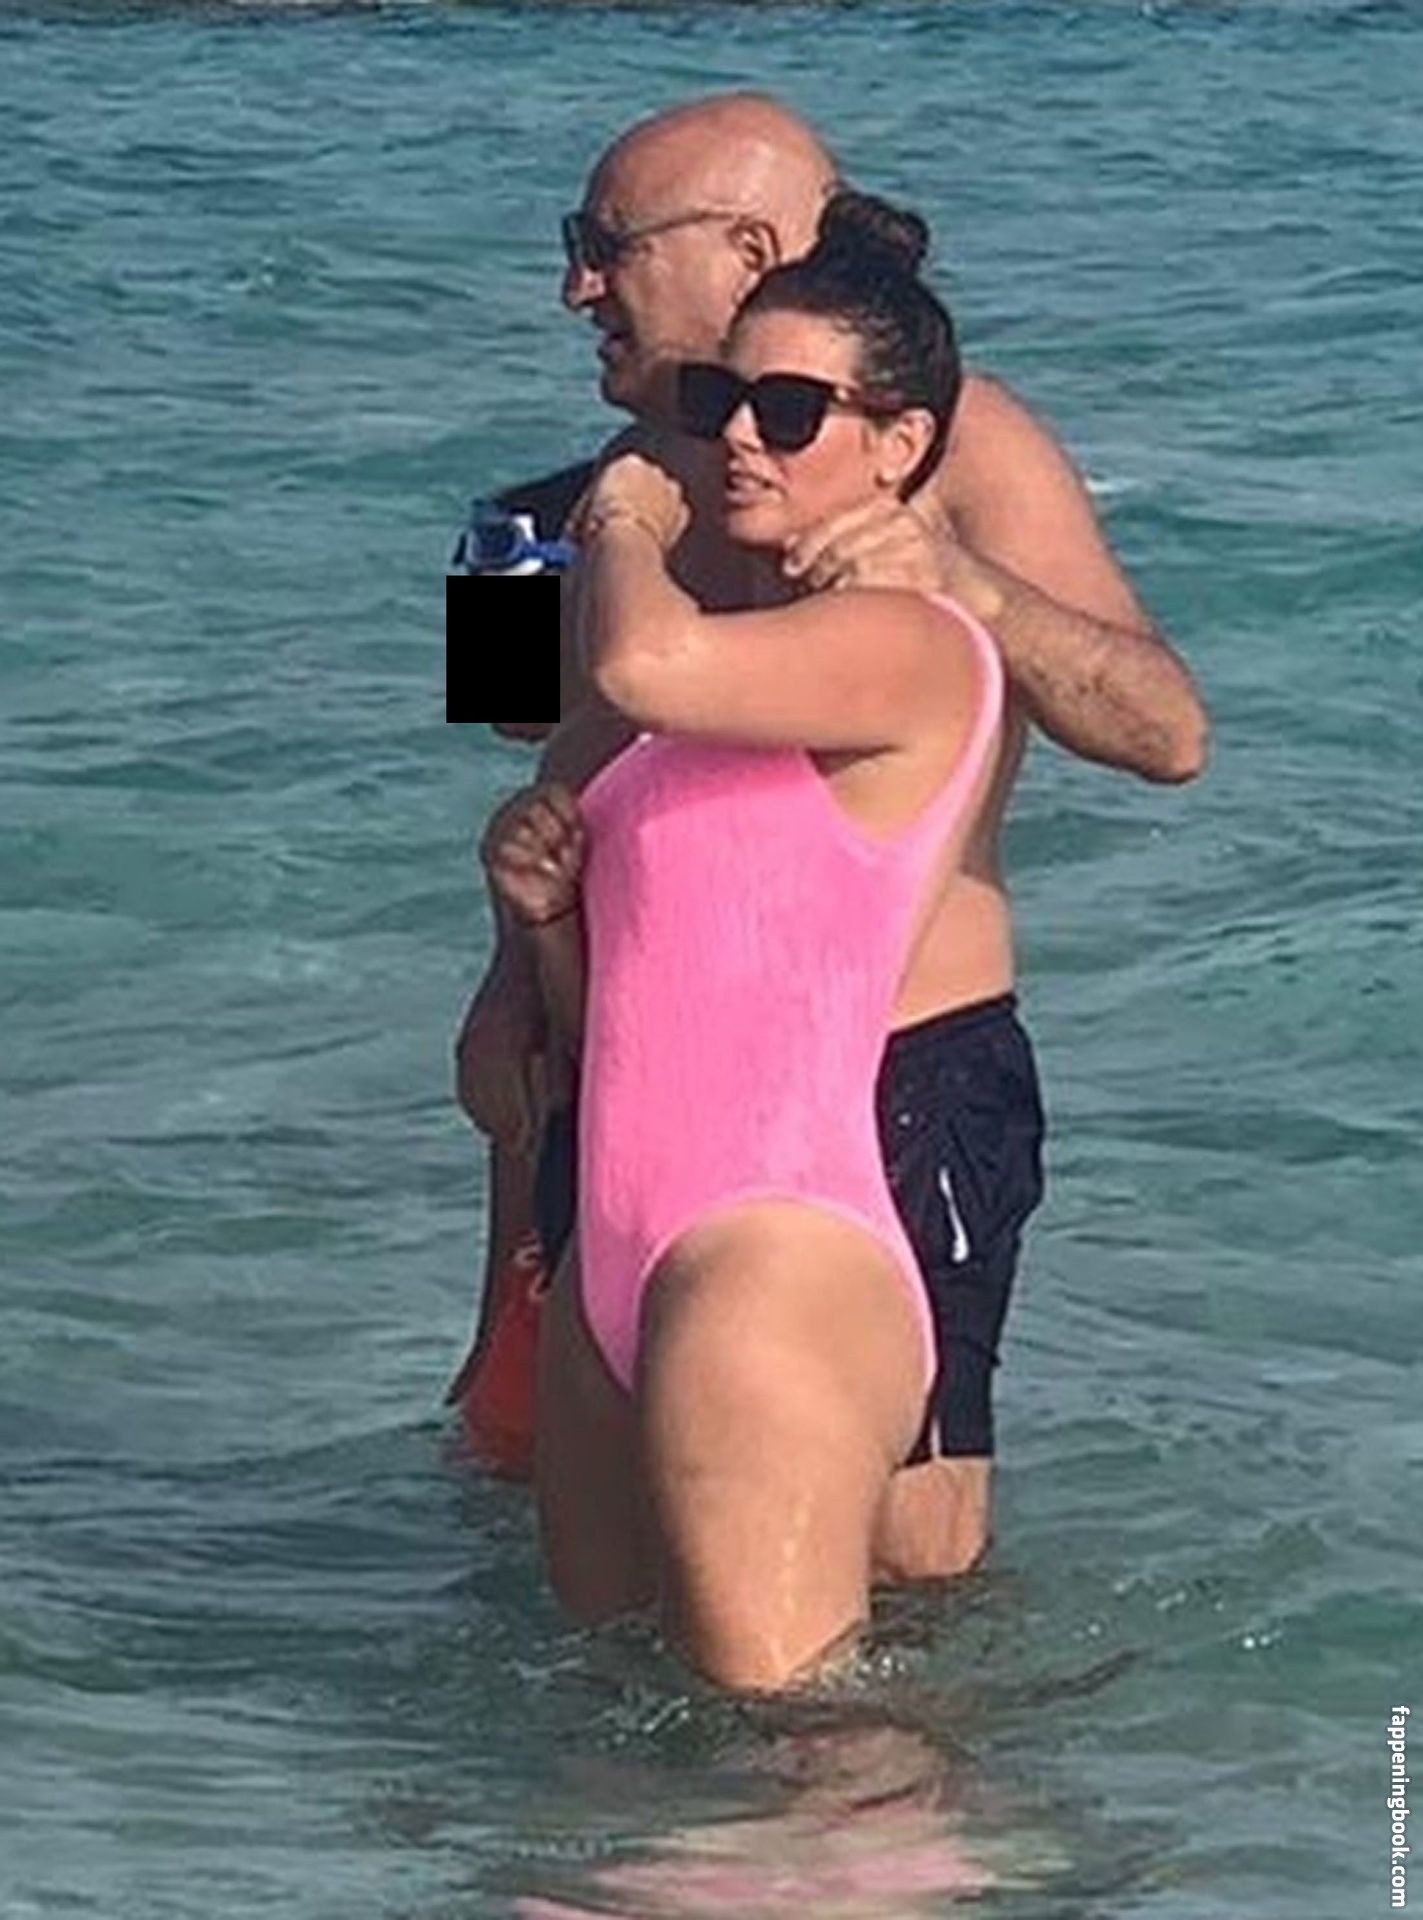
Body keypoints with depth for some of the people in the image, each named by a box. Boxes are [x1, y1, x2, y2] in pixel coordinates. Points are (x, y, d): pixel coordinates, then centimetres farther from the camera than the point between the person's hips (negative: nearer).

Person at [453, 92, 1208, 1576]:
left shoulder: (959, 446, -7)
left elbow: (1166, 733, -17)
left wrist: (964, 582, -33)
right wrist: (516, 990, 3)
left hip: (900, 1091, -7)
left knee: (910, 1564, -7)